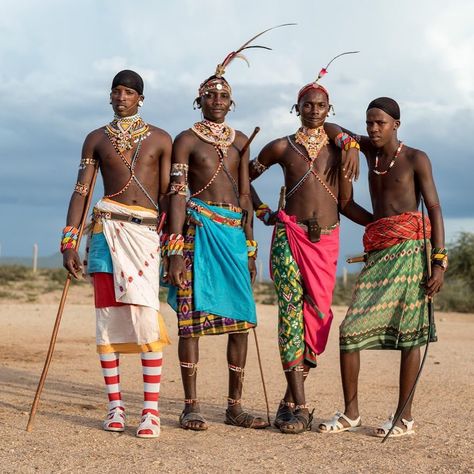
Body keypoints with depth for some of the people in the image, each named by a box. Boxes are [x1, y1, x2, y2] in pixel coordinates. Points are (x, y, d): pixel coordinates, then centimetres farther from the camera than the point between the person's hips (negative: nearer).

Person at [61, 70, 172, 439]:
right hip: (107, 228, 2)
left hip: (146, 231, -2)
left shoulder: (160, 139, 12)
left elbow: (167, 195, 8)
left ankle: (151, 409, -10)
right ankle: (115, 405, 7)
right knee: (108, 315, -1)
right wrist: (69, 242, 1)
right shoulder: (97, 139, 15)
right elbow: (81, 191, 9)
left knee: (146, 314, -13)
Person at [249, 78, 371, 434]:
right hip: (290, 236, -2)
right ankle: (299, 406, -12)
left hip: (327, 241, 2)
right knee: (291, 314, -12)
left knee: (318, 315, -1)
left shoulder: (339, 146, 13)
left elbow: (347, 205, 13)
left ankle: (291, 399, 10)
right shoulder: (282, 147, 9)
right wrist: (263, 211, 9)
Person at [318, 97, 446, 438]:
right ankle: (351, 413, 5)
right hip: (378, 252, 6)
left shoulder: (416, 159, 2)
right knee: (351, 328, -4)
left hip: (410, 246, -5)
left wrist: (440, 260, -12)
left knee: (408, 329, -5)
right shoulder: (371, 150, 18)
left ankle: (405, 416, 2)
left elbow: (435, 209, -3)